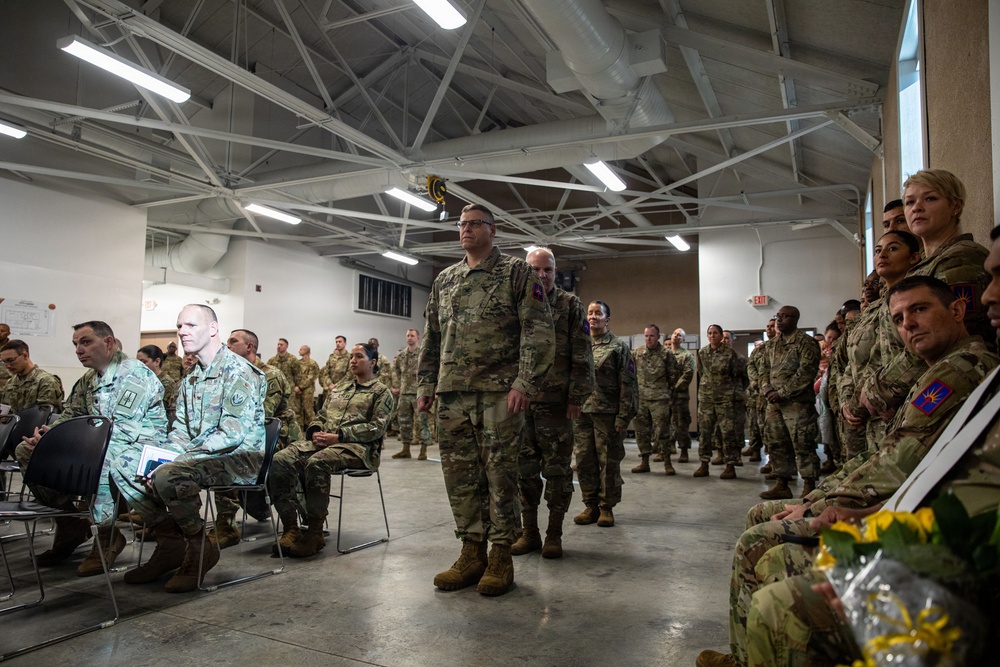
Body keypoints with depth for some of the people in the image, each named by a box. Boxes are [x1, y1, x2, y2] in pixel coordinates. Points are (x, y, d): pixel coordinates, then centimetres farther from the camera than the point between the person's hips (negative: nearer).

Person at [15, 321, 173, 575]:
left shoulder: (133, 373, -14)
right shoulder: (88, 380, 13)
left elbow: (119, 429, -22)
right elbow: (68, 417, 15)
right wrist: (46, 437, -8)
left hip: (141, 446, -9)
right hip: (101, 447, 9)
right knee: (26, 450, 3)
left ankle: (107, 535, -16)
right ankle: (69, 525, 7)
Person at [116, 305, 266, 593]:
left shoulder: (238, 372, -15)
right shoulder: (192, 377, 14)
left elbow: (232, 434, -22)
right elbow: (180, 429, 15)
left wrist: (173, 461, -22)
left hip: (240, 457, -9)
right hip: (200, 456, 9)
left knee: (169, 476, -33)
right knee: (123, 468, 1)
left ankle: (200, 546, -9)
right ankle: (170, 542, 6)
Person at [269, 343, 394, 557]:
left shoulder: (381, 392, 7)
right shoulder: (338, 389, 28)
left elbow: (377, 427, -6)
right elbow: (321, 416, 27)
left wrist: (339, 436, -15)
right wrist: (316, 431, 1)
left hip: (357, 446, -6)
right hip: (322, 440, 6)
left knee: (316, 462, -37)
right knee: (280, 460, -22)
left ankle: (315, 532, -24)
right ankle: (291, 528, -20)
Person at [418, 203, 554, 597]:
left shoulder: (516, 273, 2)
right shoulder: (444, 280, 18)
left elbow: (539, 331, -7)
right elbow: (431, 338, 20)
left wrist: (525, 384, -15)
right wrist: (425, 385, 12)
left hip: (499, 392, -5)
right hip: (452, 394, 5)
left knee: (500, 473, 0)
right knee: (460, 474, 7)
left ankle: (501, 557, 12)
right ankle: (472, 553, 19)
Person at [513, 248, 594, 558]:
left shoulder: (571, 306, 2)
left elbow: (582, 357, -2)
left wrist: (577, 397, -9)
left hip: (557, 402, -3)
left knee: (558, 470, 4)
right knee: (525, 469, 8)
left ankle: (554, 535, 15)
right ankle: (529, 532, 20)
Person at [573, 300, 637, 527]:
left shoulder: (619, 347, 0)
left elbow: (628, 384, -5)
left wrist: (623, 416, -11)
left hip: (607, 413, -4)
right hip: (581, 412, 4)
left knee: (609, 461, 2)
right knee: (584, 461, 6)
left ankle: (606, 507, 14)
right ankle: (591, 505, 19)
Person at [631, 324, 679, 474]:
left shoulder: (666, 354, -3)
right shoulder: (636, 353, 5)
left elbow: (674, 373, 7)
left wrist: (666, 388, 11)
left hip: (659, 398, -3)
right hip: (640, 398, 3)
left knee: (662, 431, -5)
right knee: (641, 431, 8)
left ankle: (667, 463, 5)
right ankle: (644, 462, 17)